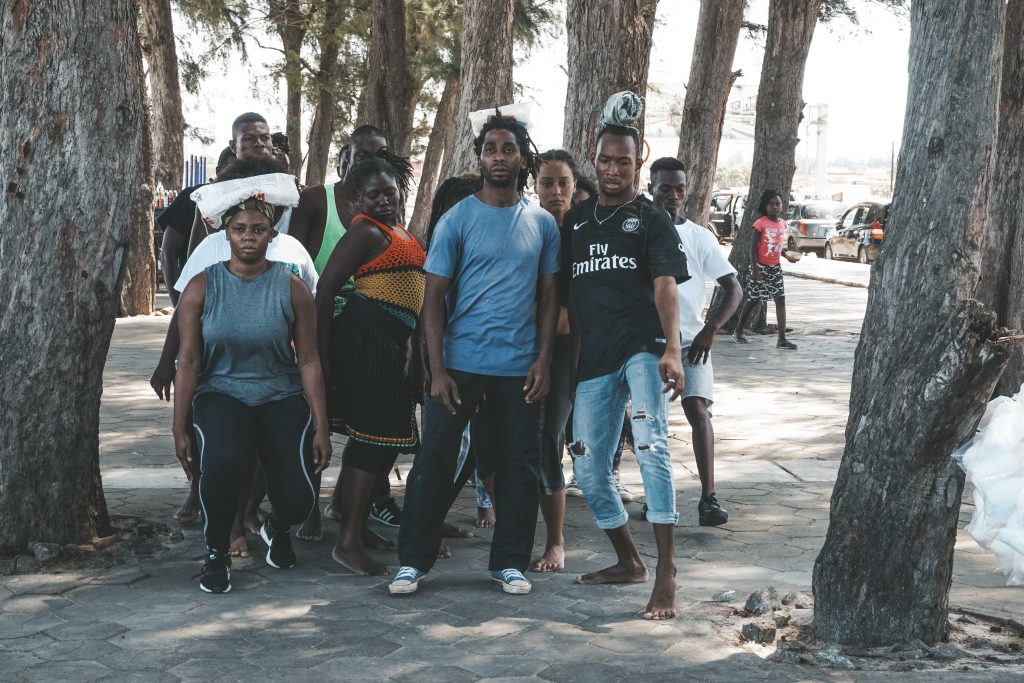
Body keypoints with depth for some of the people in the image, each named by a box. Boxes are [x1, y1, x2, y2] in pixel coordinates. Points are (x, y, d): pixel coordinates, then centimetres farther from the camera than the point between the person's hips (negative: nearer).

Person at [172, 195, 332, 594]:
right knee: (220, 460, -35)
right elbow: (189, 361, -2)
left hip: (281, 398, 1)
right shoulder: (202, 288, -1)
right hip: (221, 394, -1)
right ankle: (216, 554, -6)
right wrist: (180, 430, -5)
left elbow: (308, 361, -2)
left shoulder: (291, 288, -2)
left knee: (298, 500, -13)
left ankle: (277, 529, 31)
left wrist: (321, 427, -4)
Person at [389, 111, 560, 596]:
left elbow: (548, 296, 10)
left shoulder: (542, 224, 7)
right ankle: (413, 561, 10)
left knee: (518, 464, 7)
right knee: (435, 460, 0)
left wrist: (544, 359, -1)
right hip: (460, 363, -2)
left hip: (520, 367, 2)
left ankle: (510, 562, 19)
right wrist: (437, 369, -10)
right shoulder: (457, 220, -2)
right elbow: (434, 296, -3)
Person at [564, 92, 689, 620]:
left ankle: (666, 570, -24)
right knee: (589, 469, 7)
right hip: (592, 358, 5)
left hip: (642, 345, -5)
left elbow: (665, 286, -9)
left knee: (651, 446, -25)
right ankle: (628, 561, 26)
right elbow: (564, 292, 19)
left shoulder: (652, 221, 4)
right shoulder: (575, 221, 17)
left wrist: (672, 350, -24)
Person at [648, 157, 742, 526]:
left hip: (690, 339, 0)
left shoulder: (699, 237, 2)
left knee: (698, 411, -14)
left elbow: (733, 289, -1)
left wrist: (710, 330, -14)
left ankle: (709, 498, -14)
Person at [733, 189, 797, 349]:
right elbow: (753, 247, -11)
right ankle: (738, 331, 26)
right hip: (761, 266, -5)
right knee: (753, 300, 6)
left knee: (780, 300, -5)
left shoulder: (782, 223, 6)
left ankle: (782, 339, -8)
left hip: (775, 267, 5)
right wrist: (754, 268, -18)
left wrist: (787, 253, -3)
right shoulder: (761, 223, -11)